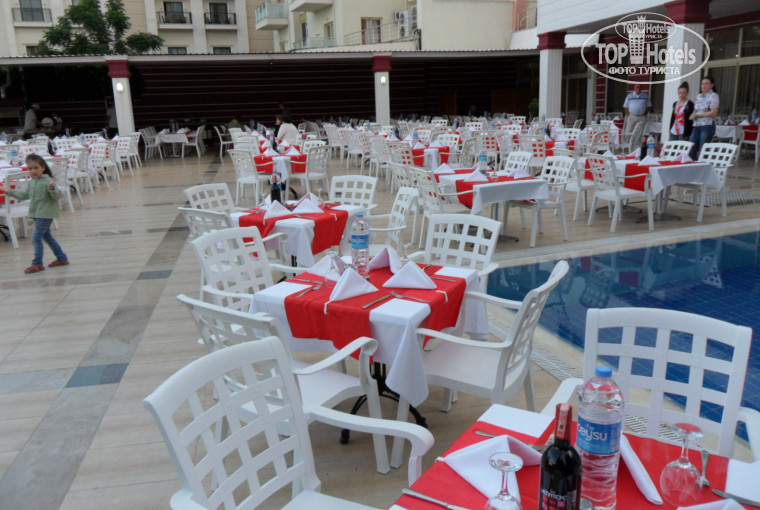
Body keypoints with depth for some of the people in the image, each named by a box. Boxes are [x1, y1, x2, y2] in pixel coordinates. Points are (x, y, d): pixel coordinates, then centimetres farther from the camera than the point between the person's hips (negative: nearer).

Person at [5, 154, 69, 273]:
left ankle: (37, 263, -1)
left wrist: (52, 189, -38)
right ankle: (61, 258, 27)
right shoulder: (32, 182, 9)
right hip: (37, 213, 9)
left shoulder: (47, 181, -15)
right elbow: (25, 195, 23)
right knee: (46, 236, 16)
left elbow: (57, 196, -20)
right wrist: (11, 192, 19)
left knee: (36, 237, -11)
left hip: (46, 214, -9)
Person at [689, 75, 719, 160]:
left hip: (707, 126, -7)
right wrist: (692, 115, 0)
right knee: (691, 149, 2)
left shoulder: (713, 96, -4)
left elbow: (713, 113, -12)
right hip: (697, 126, 7)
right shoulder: (699, 96, 17)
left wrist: (698, 115, -9)